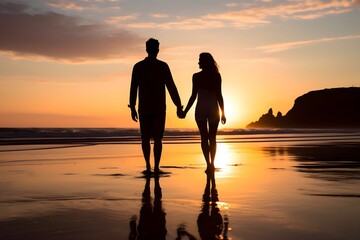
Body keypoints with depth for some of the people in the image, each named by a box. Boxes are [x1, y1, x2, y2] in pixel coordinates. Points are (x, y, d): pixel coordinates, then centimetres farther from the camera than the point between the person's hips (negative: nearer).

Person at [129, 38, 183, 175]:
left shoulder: (138, 66, 2)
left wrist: (132, 108, 7)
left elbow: (133, 88, 2)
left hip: (144, 108, 1)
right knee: (157, 138, 3)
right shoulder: (163, 66, -3)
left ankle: (148, 166, 3)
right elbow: (171, 87, -5)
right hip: (159, 108, -1)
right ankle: (156, 167, 0)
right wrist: (178, 106, -1)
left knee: (145, 138, 9)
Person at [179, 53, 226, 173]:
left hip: (201, 109, -1)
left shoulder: (197, 76, -5)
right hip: (213, 109, 2)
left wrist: (185, 112, -1)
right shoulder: (217, 76, 0)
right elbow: (219, 96, -1)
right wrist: (223, 113, 5)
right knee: (212, 138, 11)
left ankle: (209, 164, -8)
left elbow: (194, 96, -7)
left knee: (204, 138, 1)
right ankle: (211, 164, 13)